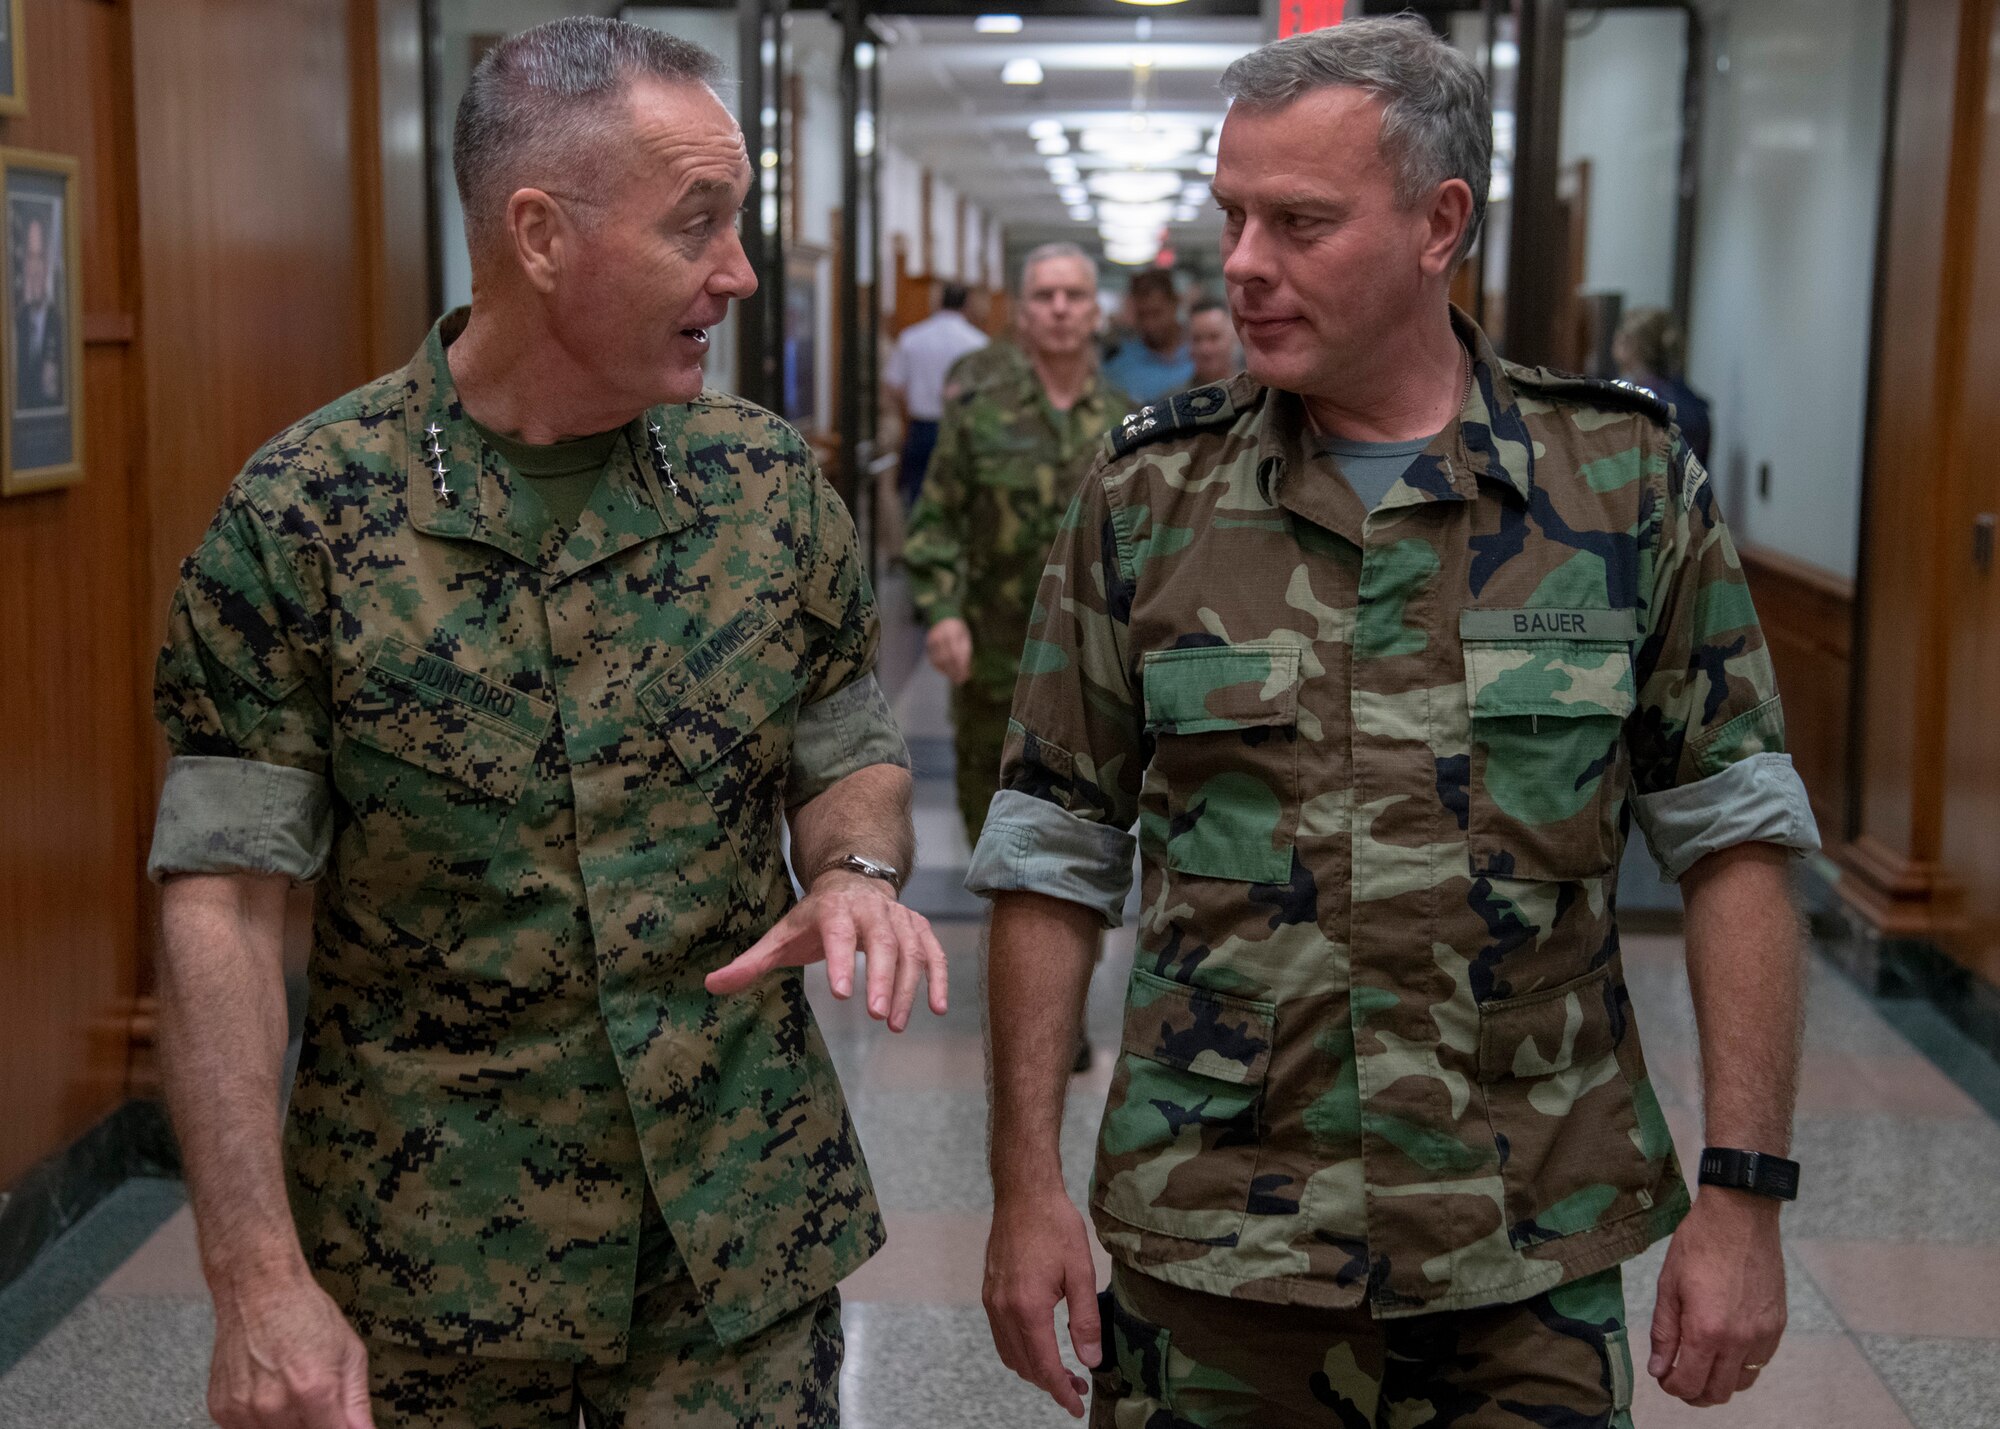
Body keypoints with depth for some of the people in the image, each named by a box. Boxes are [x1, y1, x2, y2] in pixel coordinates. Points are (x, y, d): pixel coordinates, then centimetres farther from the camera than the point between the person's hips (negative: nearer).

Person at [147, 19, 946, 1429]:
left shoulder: (772, 483, -1)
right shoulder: (302, 515, -10)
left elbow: (851, 750, 11)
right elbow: (226, 903, -10)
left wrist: (859, 872, -12)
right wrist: (260, 1280, -15)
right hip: (432, 1252, -2)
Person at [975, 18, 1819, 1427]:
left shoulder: (1626, 476, -3)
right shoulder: (1149, 498, -2)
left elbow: (1732, 835, -1)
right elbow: (1055, 858, 2)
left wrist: (1745, 1197, -5)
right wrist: (1028, 1186, -2)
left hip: (1535, 1260, 0)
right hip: (1211, 1246, 1)